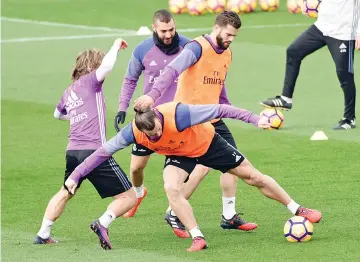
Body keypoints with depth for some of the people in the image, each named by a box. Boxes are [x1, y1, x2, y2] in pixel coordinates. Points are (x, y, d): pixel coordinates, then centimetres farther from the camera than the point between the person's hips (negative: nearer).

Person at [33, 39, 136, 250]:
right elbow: (106, 66, -23)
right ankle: (103, 223, -27)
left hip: (73, 152, 7)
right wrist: (116, 45, -7)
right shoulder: (90, 81, -2)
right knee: (128, 197, -3)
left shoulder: (69, 91, 19)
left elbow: (58, 113, 40)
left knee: (66, 193, 33)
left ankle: (43, 234, 32)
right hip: (95, 151, -7)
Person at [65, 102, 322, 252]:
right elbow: (104, 151, -19)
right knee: (171, 187, -27)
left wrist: (255, 119, -35)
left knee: (254, 177, 3)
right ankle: (198, 237, -16)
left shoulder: (178, 114, -40)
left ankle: (297, 210, 21)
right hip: (179, 155, 3)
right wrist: (76, 176, -22)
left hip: (208, 143, -3)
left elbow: (219, 110, -34)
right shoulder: (133, 133, -29)